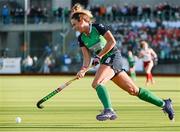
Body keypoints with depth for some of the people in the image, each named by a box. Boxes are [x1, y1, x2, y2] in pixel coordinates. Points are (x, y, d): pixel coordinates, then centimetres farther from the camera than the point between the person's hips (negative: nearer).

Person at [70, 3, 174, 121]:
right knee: (133, 90, 5)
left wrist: (98, 56, -17)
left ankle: (109, 110, -39)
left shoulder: (97, 27, -9)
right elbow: (87, 58, 3)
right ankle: (164, 104, 12)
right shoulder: (81, 38, 10)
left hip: (113, 56, -7)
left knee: (96, 83, -26)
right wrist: (83, 70, -16)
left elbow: (112, 41, -16)